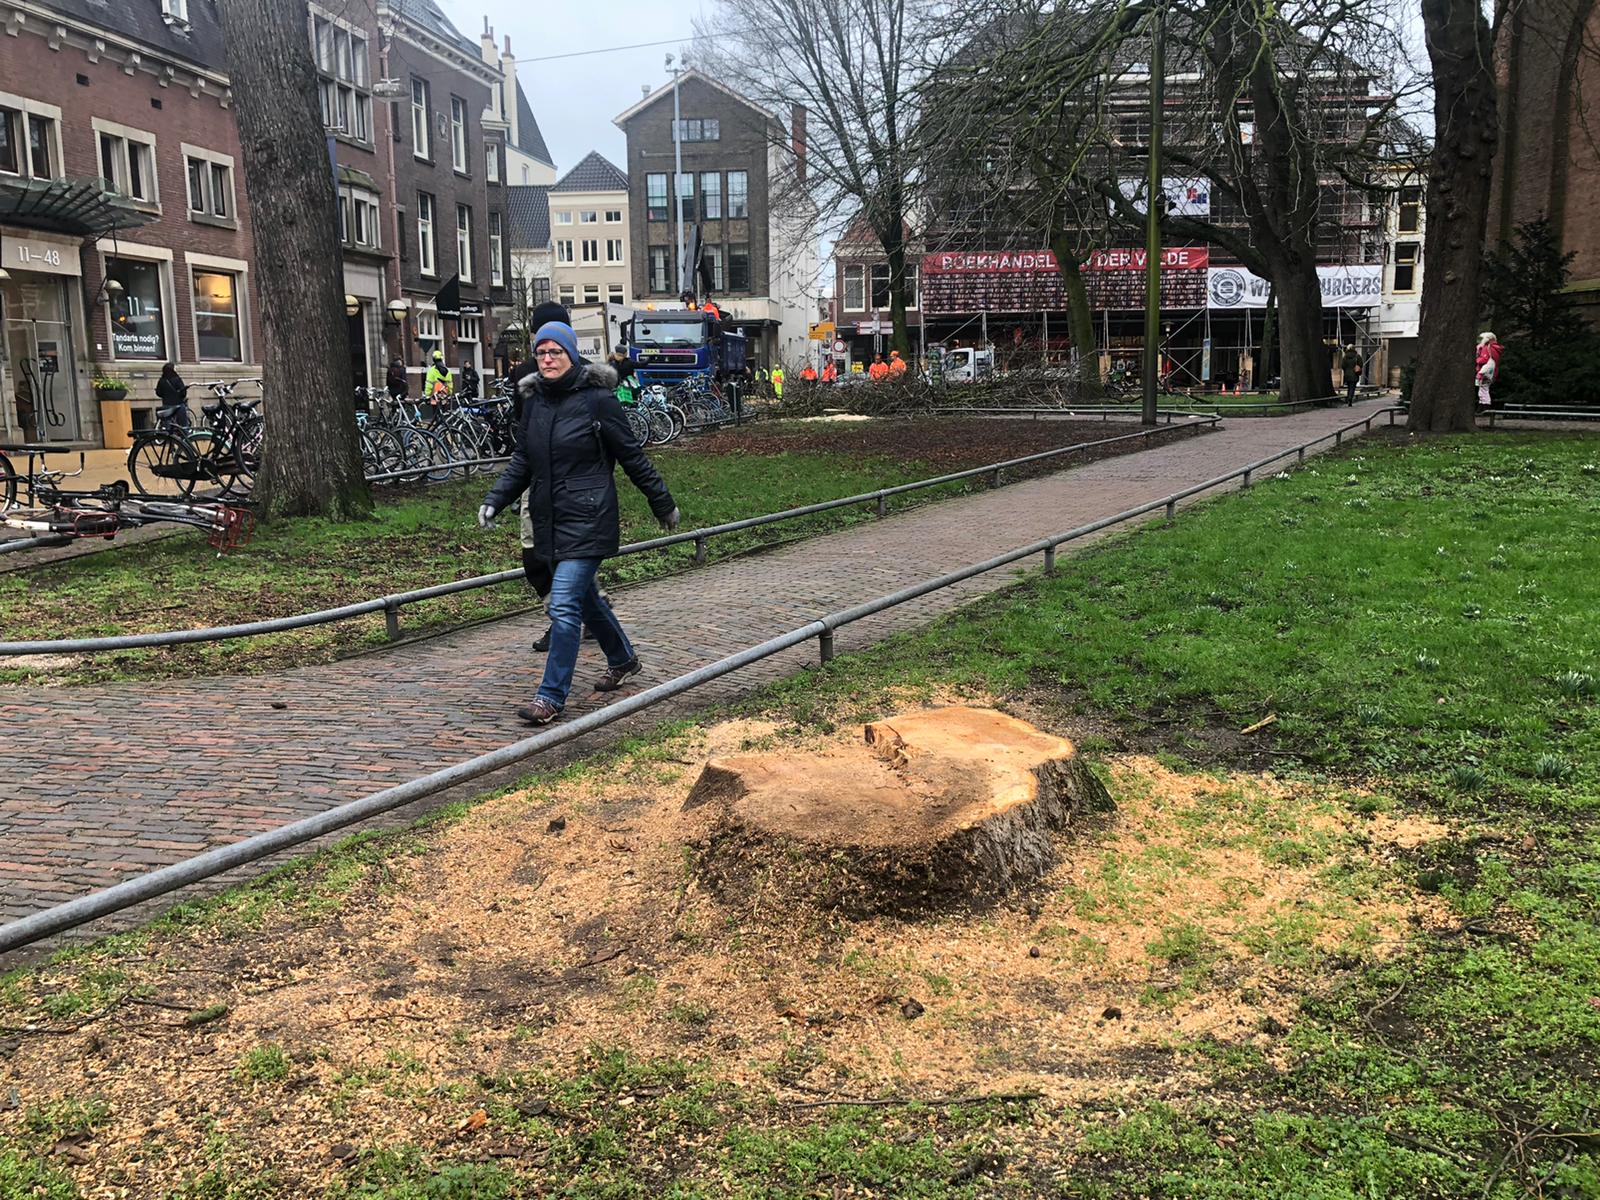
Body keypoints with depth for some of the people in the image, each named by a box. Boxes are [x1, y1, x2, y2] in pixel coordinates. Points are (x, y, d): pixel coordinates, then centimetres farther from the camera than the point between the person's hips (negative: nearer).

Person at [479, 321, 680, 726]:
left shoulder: (597, 399, -11)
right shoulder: (534, 401, 7)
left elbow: (632, 456, -4)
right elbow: (522, 461, 15)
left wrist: (663, 503, 3)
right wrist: (495, 500, 2)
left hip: (587, 520, -7)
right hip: (549, 520, 7)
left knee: (564, 605, -12)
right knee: (584, 596, 20)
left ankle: (551, 696, -5)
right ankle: (623, 659, 42)